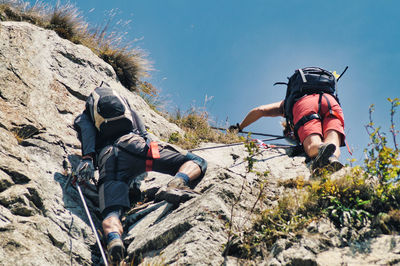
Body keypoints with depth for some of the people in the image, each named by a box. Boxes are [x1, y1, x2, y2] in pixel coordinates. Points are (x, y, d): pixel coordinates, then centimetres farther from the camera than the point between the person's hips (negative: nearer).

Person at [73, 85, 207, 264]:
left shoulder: (82, 118, 32)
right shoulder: (123, 101, 43)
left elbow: (87, 130, 10)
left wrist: (88, 158, -3)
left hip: (107, 157, -1)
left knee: (111, 213, -16)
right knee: (197, 162, 7)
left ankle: (113, 238, -52)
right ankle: (178, 182, -28)